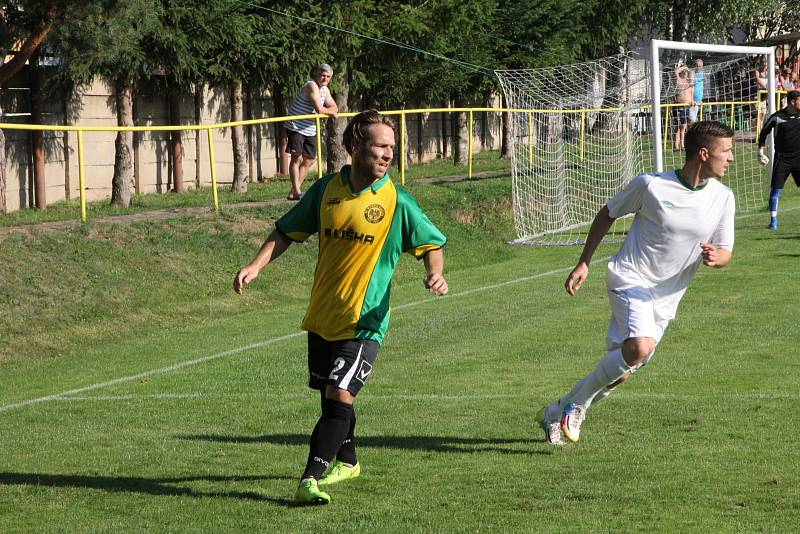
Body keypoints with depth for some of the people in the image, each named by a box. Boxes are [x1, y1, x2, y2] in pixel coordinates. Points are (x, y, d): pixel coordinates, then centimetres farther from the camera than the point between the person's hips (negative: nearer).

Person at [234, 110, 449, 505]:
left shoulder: (396, 202, -8)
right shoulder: (326, 190, 1)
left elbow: (431, 243, 1)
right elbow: (287, 231, 11)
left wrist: (434, 274, -20)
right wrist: (256, 265, -2)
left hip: (364, 321, -4)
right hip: (322, 317, 5)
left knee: (340, 395, -18)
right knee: (330, 396, 18)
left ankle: (311, 479, -20)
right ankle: (346, 461, 41)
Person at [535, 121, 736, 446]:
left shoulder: (722, 199, 0)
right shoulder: (650, 185, -11)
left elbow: (725, 253, 6)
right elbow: (607, 214, 4)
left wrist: (715, 256, -20)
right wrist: (583, 263, 3)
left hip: (665, 297, 6)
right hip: (630, 279, -6)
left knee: (620, 370, 9)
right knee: (641, 347, -30)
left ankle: (555, 414, 30)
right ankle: (576, 402, -10)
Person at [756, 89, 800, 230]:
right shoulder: (777, 117, -6)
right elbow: (763, 133, 6)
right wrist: (760, 152, 6)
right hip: (782, 159, -2)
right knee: (776, 189, -4)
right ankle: (773, 220, 4)